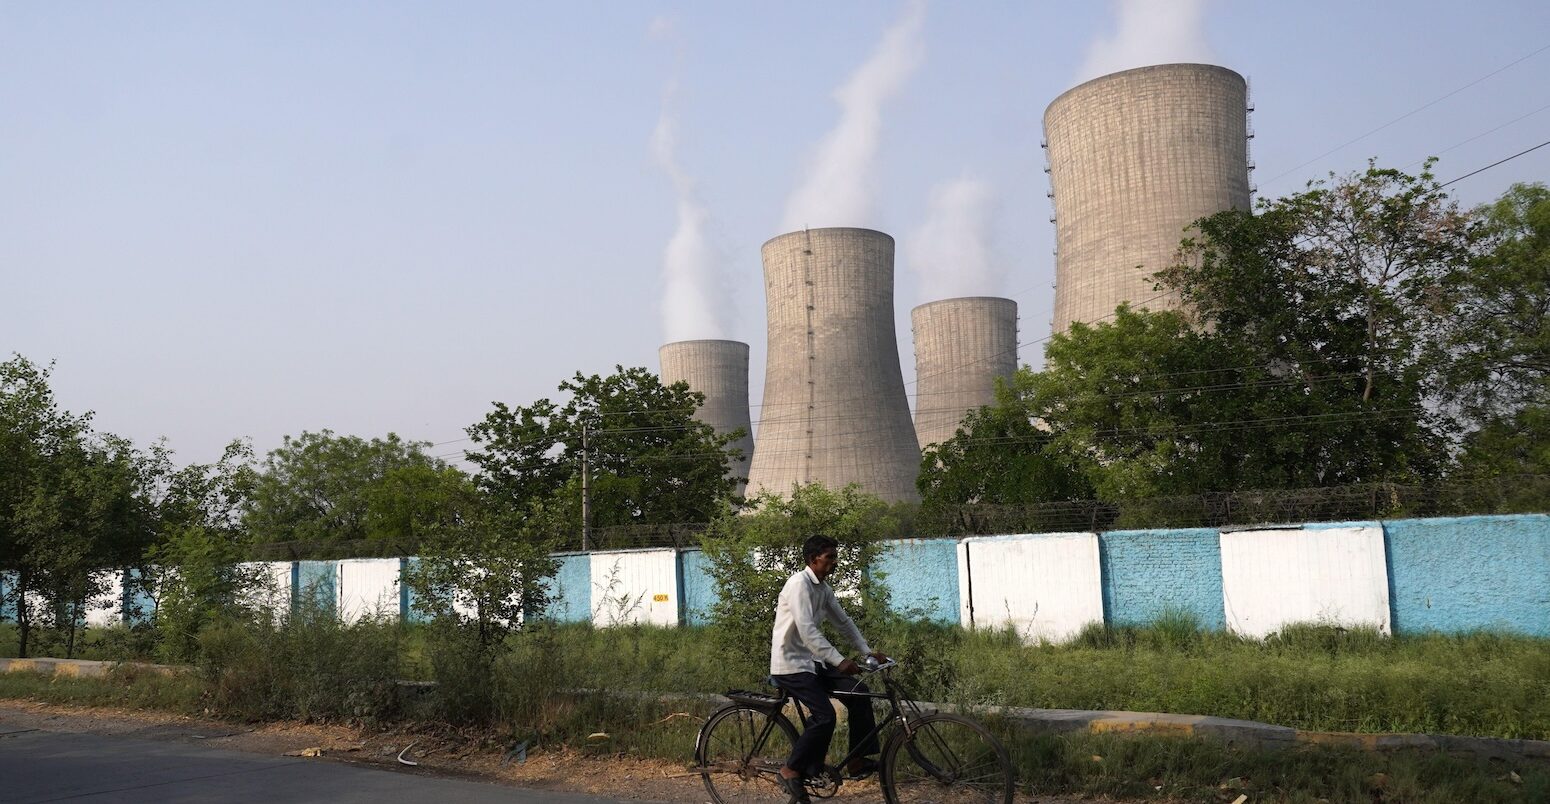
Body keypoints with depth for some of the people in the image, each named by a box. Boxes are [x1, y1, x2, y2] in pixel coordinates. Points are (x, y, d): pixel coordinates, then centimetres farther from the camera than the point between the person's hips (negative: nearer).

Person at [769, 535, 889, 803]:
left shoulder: (824, 589, 9)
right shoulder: (799, 584, -20)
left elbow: (843, 621, 18)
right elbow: (806, 631, -29)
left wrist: (868, 651, 9)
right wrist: (840, 661, -32)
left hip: (811, 661, 9)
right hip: (790, 664, -9)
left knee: (858, 693, 1)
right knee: (824, 716, -19)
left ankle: (858, 761, 9)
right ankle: (791, 770, -3)